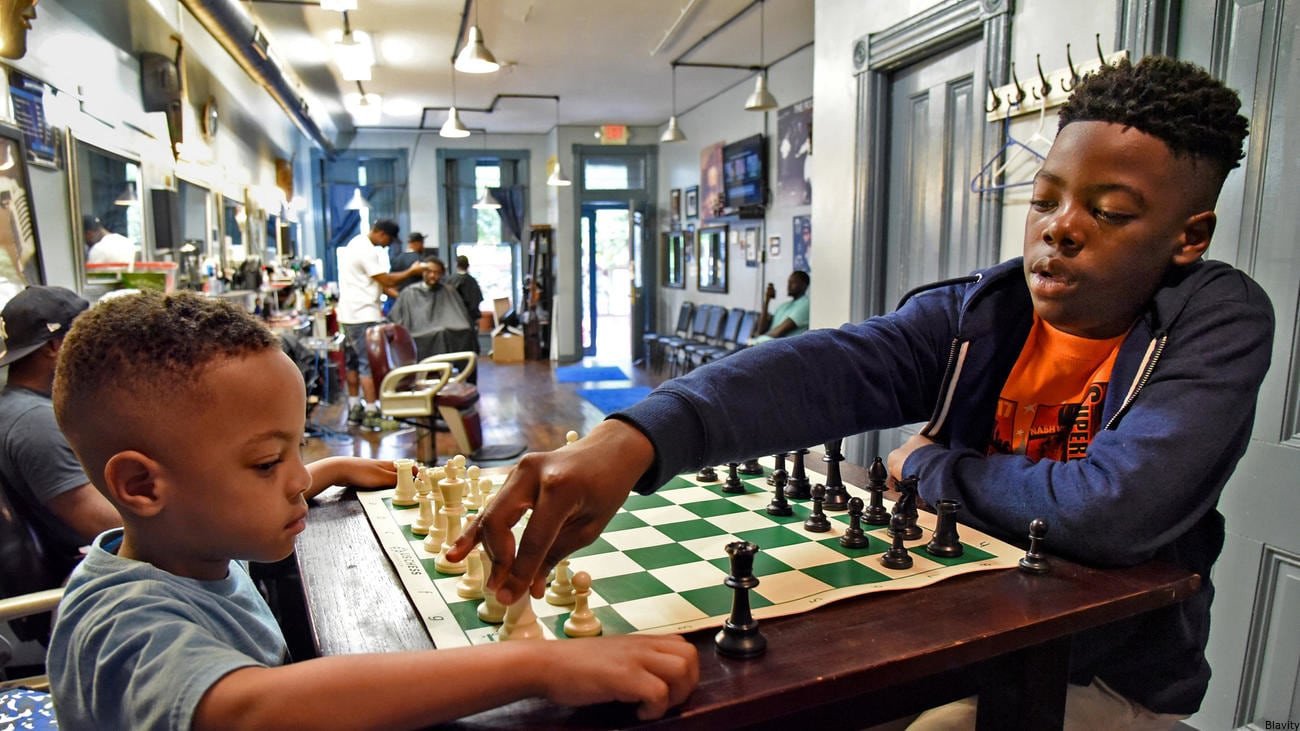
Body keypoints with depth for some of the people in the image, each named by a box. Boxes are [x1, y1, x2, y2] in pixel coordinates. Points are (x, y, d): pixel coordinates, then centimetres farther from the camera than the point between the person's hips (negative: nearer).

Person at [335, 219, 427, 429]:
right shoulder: (366, 250, -17)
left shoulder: (357, 243, 16)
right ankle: (371, 413, -7)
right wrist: (412, 271, -5)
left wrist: (398, 295, 14)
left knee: (352, 362, 14)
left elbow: (375, 281, 18)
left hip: (349, 313, 11)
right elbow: (385, 279, -14)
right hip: (363, 315, -11)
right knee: (369, 363, -8)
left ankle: (354, 408, 21)